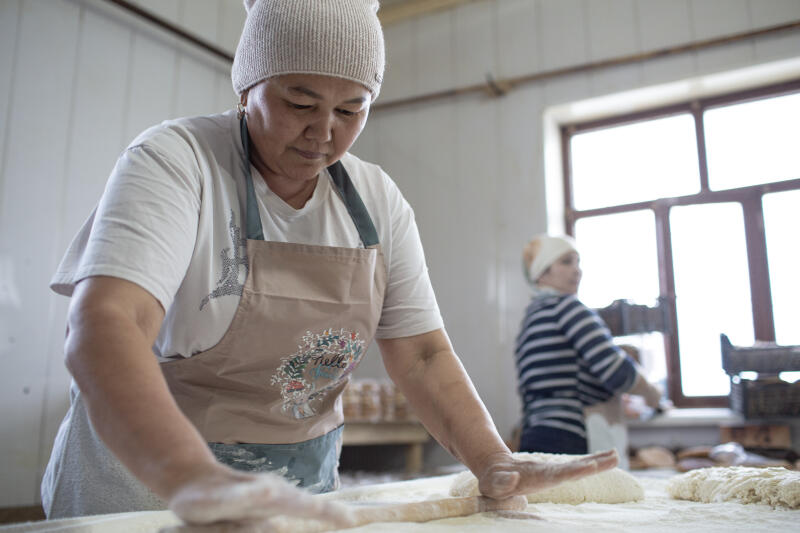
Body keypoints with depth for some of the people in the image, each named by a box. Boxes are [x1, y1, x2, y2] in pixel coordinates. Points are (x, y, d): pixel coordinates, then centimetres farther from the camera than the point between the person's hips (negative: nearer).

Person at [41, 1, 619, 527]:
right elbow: (103, 327, -32)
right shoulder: (173, 161, -17)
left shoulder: (378, 200, -3)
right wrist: (192, 478, -47)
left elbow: (421, 354, -5)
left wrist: (494, 462, -20)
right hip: (146, 479, -4)